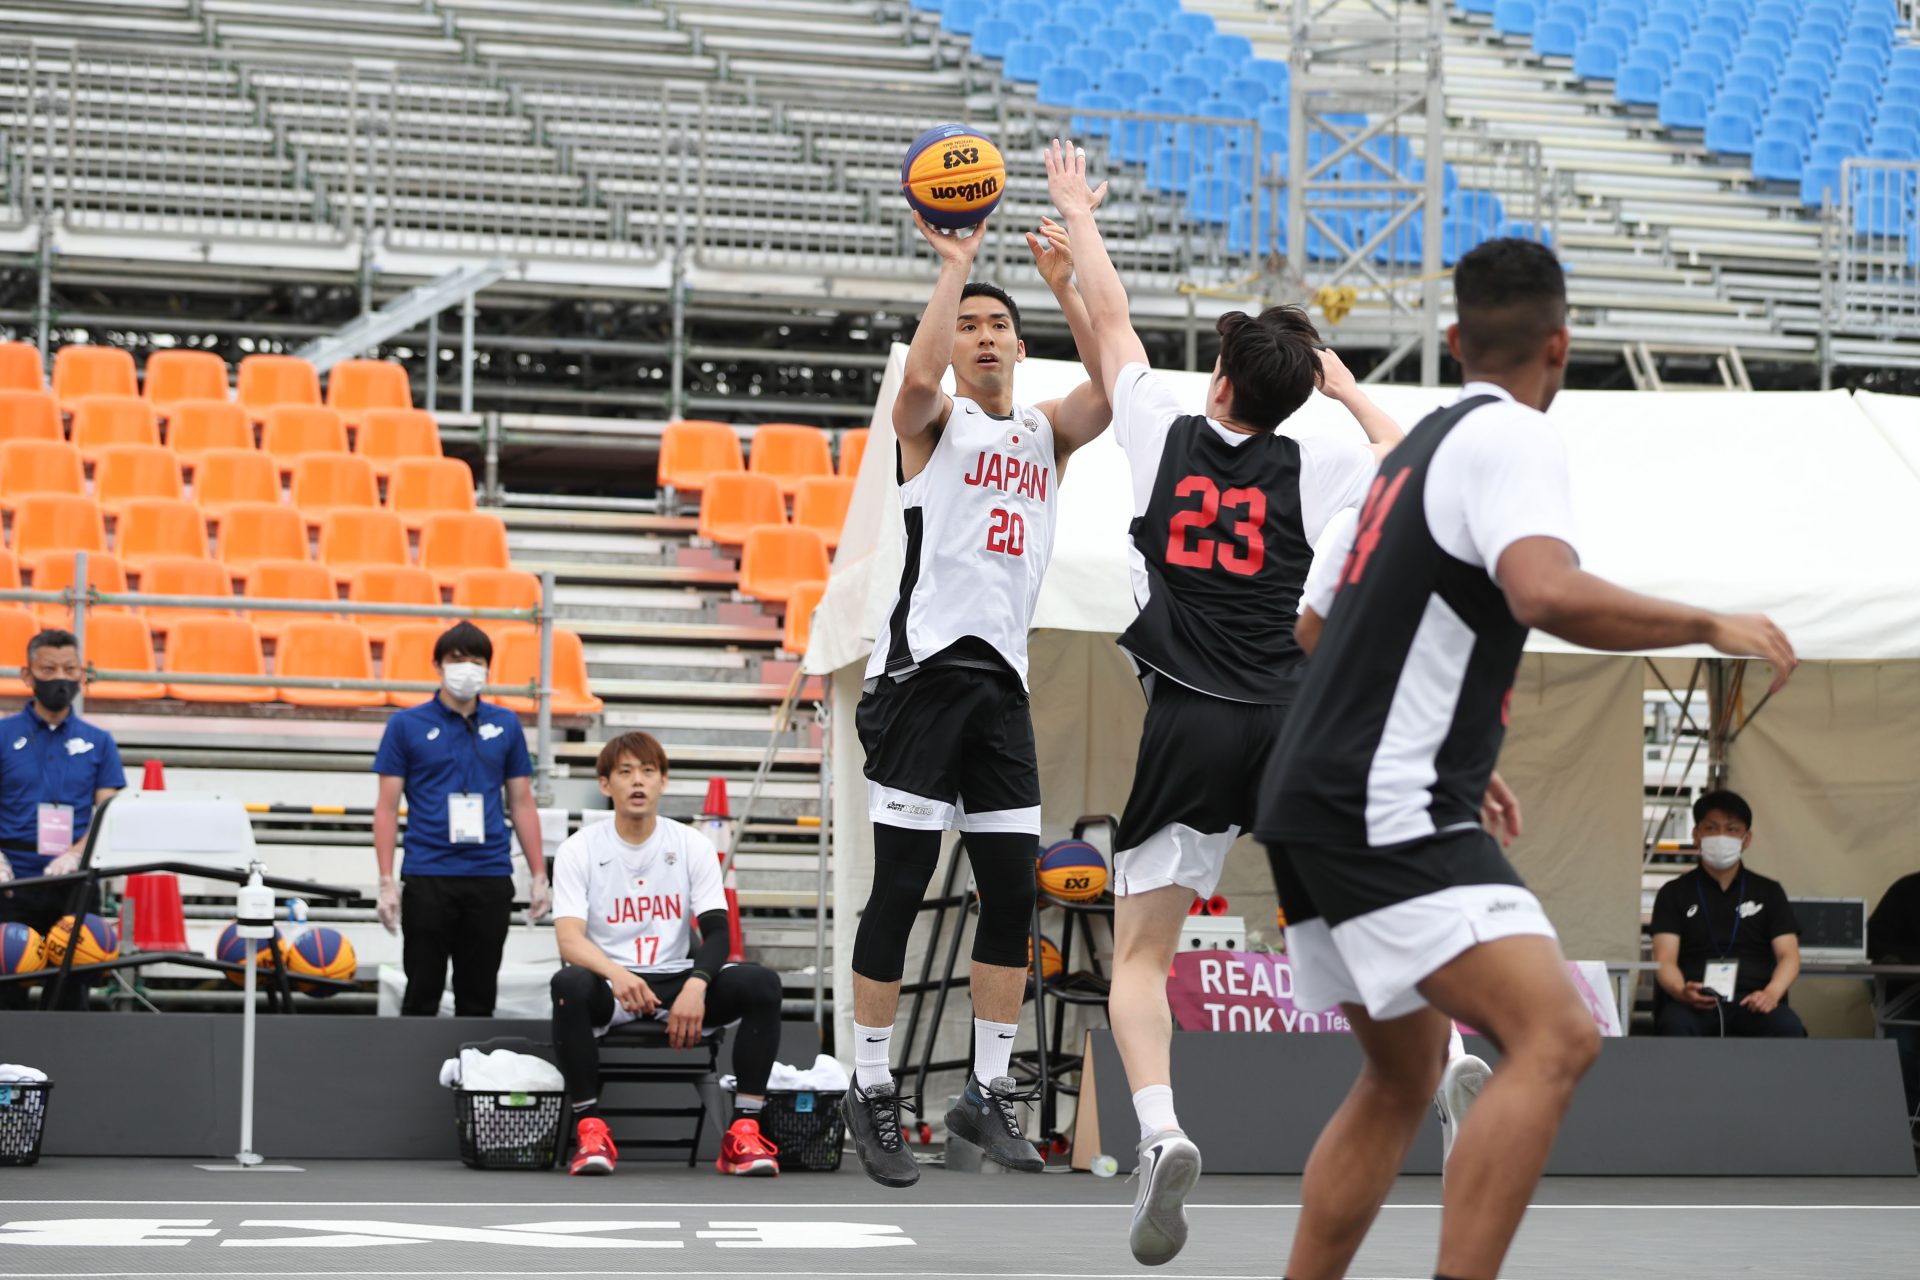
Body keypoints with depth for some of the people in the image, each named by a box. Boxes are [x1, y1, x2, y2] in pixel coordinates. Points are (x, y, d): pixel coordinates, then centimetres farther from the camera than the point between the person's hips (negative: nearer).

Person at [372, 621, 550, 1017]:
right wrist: (386, 882, -8)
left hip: (491, 878, 2)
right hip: (428, 877, -2)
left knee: (478, 998, 8)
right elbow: (387, 808, 0)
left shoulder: (505, 725, 9)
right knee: (422, 995, 1)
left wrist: (539, 876, 6)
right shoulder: (406, 725, 1)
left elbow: (522, 804, 12)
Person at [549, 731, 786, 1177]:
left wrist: (696, 986, -26)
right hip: (610, 986, -2)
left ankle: (744, 1131, -24)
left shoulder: (694, 846, 4)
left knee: (762, 984, -24)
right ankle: (589, 1127, -28)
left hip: (678, 983, 2)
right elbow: (570, 940, -14)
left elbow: (716, 931, -4)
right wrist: (615, 973, -37)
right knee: (569, 985, -37)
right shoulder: (578, 850, -2)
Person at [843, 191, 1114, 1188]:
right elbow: (921, 373, -21)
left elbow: (1115, 386, -3)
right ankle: (871, 1092, 2)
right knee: (900, 888, -5)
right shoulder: (932, 420, 4)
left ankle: (986, 1094, 12)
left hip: (1002, 678, 5)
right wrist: (954, 266, -15)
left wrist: (1065, 284, -9)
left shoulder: (1047, 431, 16)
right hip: (925, 668, -5)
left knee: (1013, 892, 3)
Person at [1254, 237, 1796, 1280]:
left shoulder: (1421, 443, 20)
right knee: (1555, 1038, -19)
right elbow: (1551, 594, -29)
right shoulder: (1510, 437, -9)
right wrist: (1712, 627, -17)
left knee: (1405, 1076, 21)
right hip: (1389, 812, -10)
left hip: (1317, 800, 10)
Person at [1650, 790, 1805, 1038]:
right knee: (1675, 1026, -38)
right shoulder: (1675, 893, 16)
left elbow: (1788, 955, 9)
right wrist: (1681, 991, -21)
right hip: (1695, 1003, -1)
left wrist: (1772, 993, -15)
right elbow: (1665, 959, 4)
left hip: (1752, 1002, 1)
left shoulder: (1769, 892, 19)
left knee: (1789, 1028, -34)